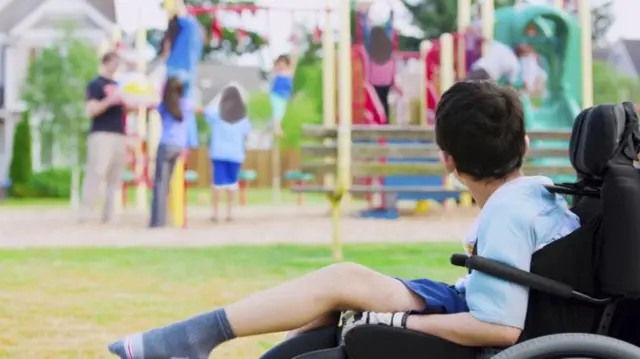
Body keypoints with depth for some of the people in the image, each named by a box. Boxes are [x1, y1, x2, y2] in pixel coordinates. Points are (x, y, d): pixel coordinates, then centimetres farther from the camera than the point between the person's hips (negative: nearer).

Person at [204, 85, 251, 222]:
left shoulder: (216, 111, -2)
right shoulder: (242, 116, 1)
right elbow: (246, 133, 6)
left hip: (218, 152, -1)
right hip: (235, 153, 1)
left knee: (218, 181, -1)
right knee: (232, 181, 8)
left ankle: (216, 212, -3)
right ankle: (229, 212, 6)